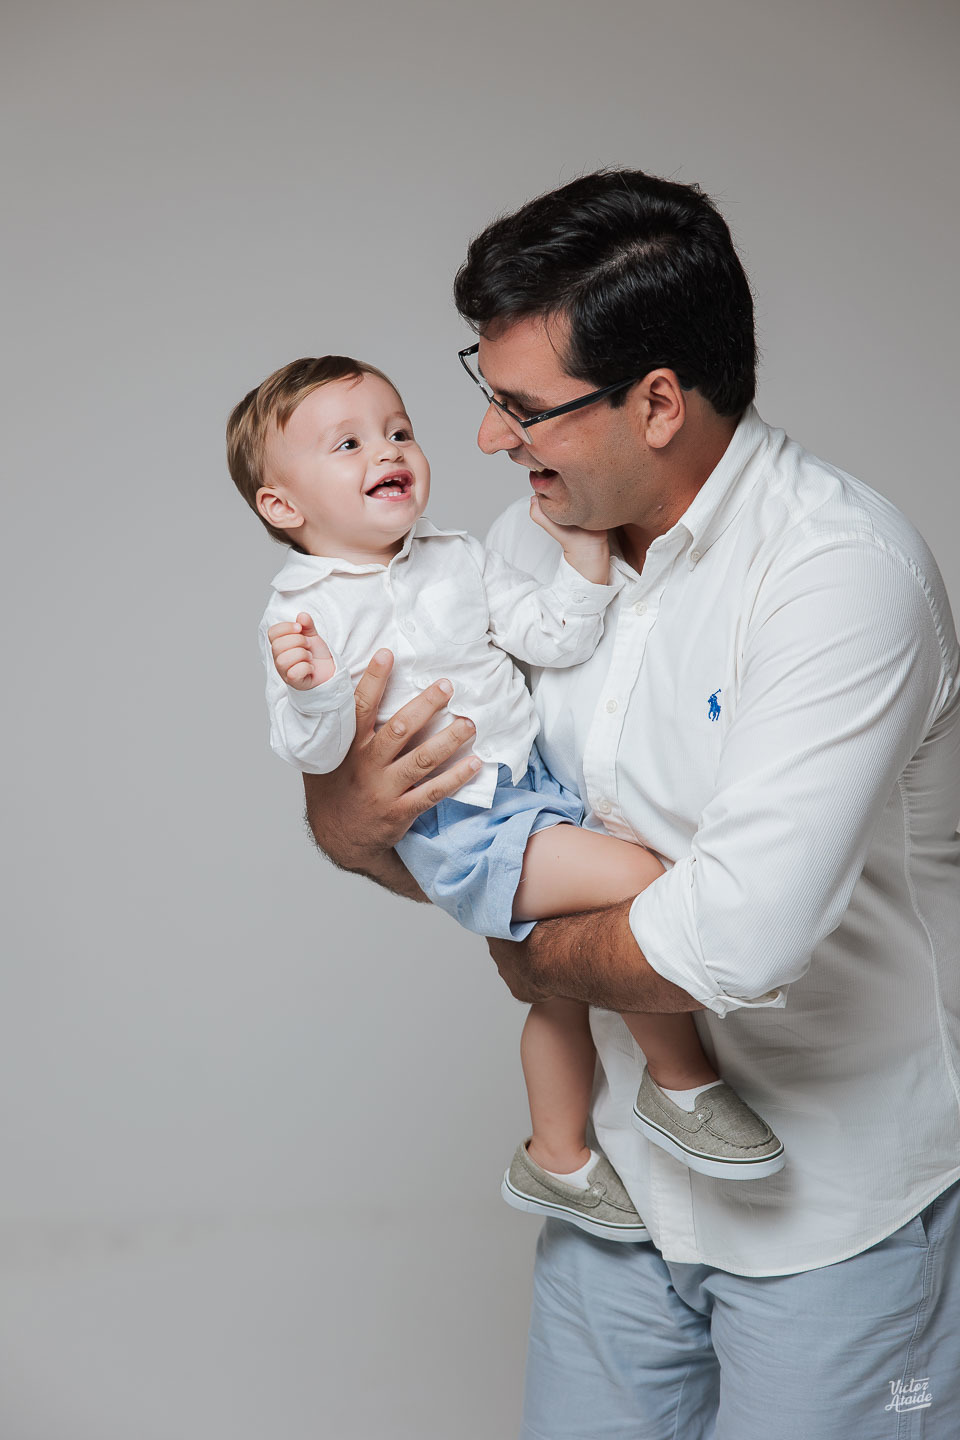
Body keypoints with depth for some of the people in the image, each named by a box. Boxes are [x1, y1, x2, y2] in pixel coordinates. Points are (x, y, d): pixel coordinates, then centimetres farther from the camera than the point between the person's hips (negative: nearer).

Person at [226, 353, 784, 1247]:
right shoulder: (300, 616, -10)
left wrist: (581, 554, -4)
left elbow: (556, 641, 8)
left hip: (535, 789, 7)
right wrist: (312, 695, -35)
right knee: (635, 878, -24)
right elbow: (313, 756, -15)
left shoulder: (460, 560, 8)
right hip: (458, 829, -7)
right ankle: (681, 1083, -4)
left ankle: (555, 1161, 42)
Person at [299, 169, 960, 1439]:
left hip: (839, 1202, -6)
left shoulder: (842, 571, -25)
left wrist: (538, 960, -13)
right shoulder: (531, 539, -1)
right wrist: (346, 818, -18)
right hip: (623, 1181, 6)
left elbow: (737, 939, -33)